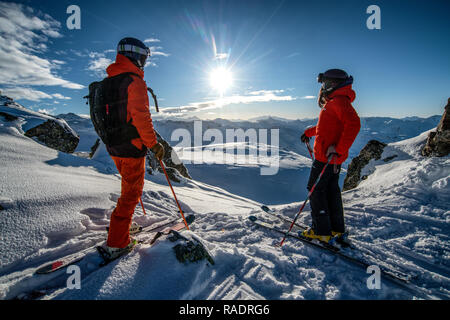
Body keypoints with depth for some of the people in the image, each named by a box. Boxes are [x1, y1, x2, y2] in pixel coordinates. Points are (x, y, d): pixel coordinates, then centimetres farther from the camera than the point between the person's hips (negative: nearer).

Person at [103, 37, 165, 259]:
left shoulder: (109, 81, 13)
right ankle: (116, 243, 8)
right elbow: (141, 117, -22)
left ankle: (122, 223, 38)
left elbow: (107, 114, 18)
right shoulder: (134, 81, -15)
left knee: (129, 186, 24)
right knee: (131, 192, 1)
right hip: (131, 147, -9)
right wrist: (154, 144, -13)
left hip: (114, 147, 9)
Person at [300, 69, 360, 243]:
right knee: (331, 190, 15)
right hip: (334, 157, 10)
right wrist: (309, 131, 43)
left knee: (316, 189, -2)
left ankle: (321, 231, 5)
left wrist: (339, 149, -31)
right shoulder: (334, 102, 19)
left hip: (327, 156, -10)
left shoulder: (339, 101, -13)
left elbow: (353, 124, -28)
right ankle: (337, 228, 25)